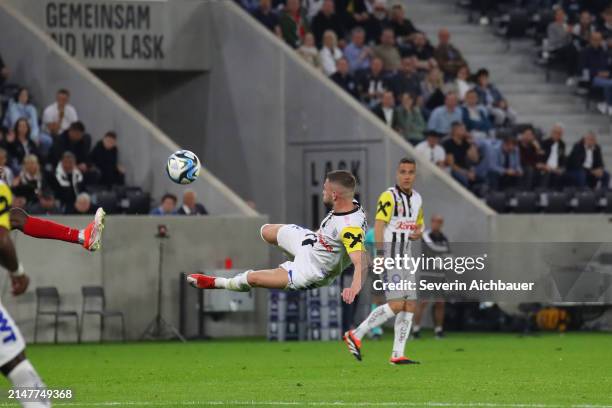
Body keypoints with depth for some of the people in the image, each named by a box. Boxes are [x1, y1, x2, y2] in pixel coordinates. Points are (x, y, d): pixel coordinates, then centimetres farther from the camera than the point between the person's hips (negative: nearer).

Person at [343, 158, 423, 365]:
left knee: (410, 305, 2)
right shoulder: (389, 196, -12)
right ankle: (356, 335, -7)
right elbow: (379, 225, -19)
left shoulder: (417, 199, 13)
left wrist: (418, 233, 2)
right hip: (389, 254, -8)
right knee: (397, 304, -16)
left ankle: (398, 355, 5)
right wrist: (380, 255, -27)